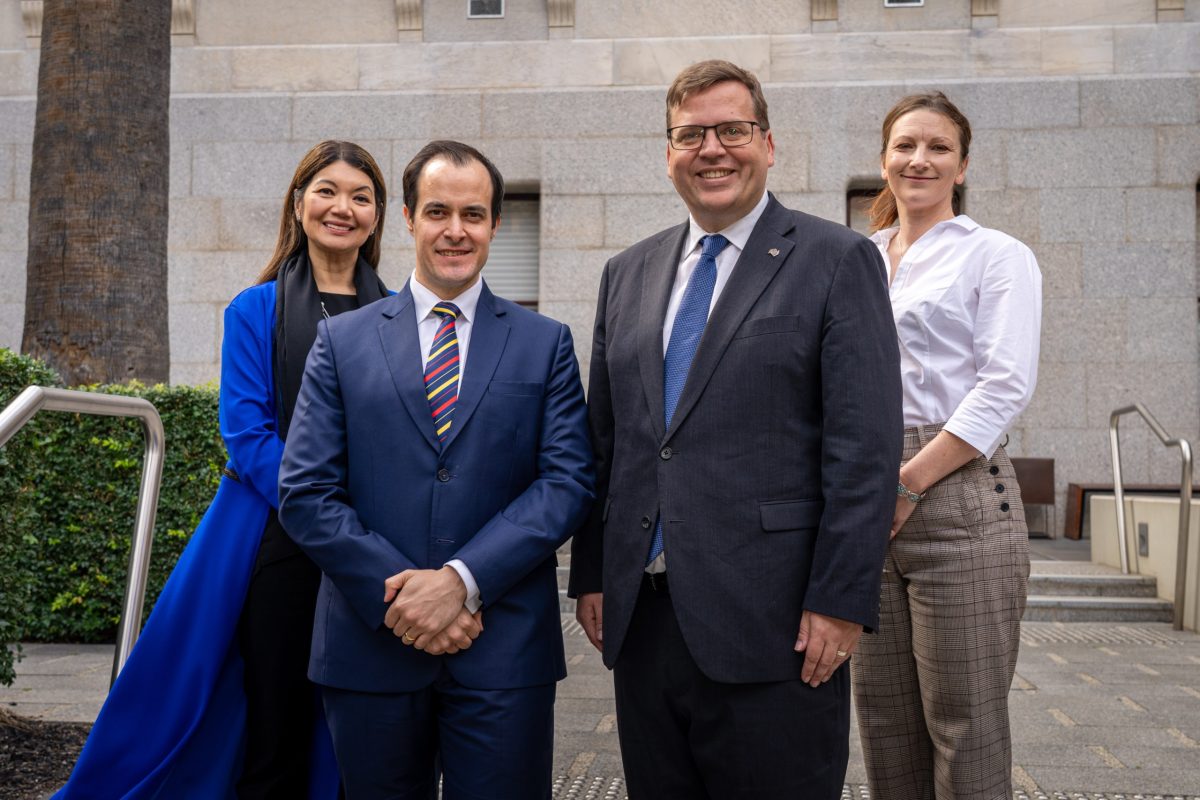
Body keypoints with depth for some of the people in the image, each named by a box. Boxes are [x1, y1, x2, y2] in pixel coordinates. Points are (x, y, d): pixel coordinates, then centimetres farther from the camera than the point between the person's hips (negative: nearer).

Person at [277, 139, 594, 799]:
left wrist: (463, 580, -15)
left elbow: (568, 481, -3)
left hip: (505, 650, 0)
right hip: (371, 646, 1)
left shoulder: (545, 343, 7)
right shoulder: (341, 340, 7)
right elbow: (305, 493, 0)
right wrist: (396, 595, -12)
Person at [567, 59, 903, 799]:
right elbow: (603, 439, 16)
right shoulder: (628, 275, 14)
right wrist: (591, 574, 10)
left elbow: (866, 447, -8)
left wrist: (841, 601, -13)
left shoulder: (836, 261, -2)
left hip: (769, 624, -5)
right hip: (641, 619, 5)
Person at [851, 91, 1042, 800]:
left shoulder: (996, 255, 2)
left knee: (964, 728, -1)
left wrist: (907, 483, -15)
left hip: (958, 499, -5)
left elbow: (1006, 387, -10)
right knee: (884, 724, 10)